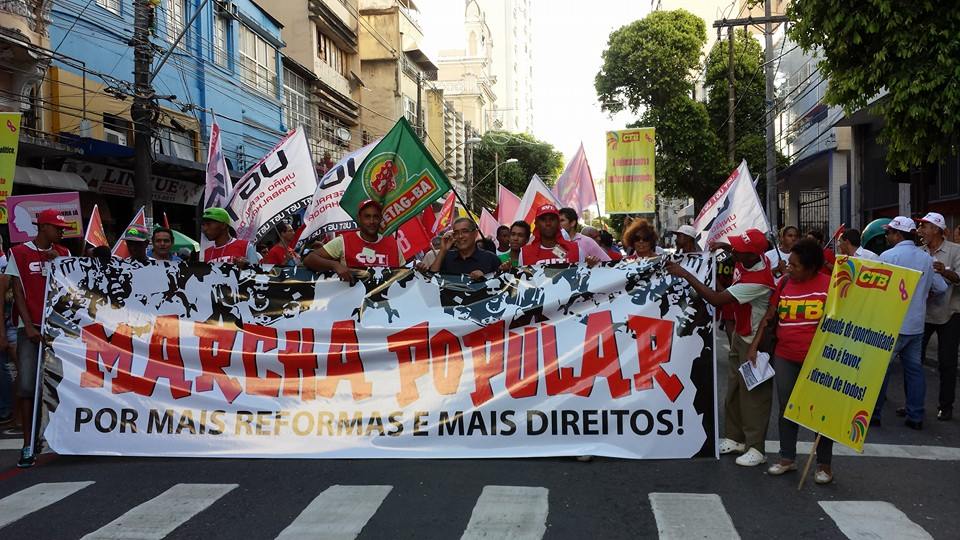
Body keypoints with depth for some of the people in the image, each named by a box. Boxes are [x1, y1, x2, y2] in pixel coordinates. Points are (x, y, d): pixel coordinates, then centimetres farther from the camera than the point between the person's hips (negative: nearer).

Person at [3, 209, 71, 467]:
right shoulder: (19, 253, 2)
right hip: (31, 327, -3)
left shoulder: (63, 254, 12)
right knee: (27, 384, -6)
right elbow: (18, 292, -1)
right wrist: (29, 327, -9)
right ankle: (28, 445, -1)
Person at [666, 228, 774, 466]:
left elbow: (716, 300, -35)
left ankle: (756, 448, 8)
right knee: (734, 387, 15)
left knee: (753, 393, -2)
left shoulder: (758, 280, -33)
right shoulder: (749, 258, -7)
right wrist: (724, 246, 3)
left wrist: (685, 274, -31)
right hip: (740, 333, 9)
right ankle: (735, 437, 26)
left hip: (755, 341, -9)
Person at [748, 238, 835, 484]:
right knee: (786, 407, 12)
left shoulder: (828, 285, -9)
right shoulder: (784, 283, 4)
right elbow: (768, 318, 9)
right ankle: (787, 458, 26)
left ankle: (824, 465, 19)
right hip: (785, 358, 4)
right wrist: (754, 347, 5)